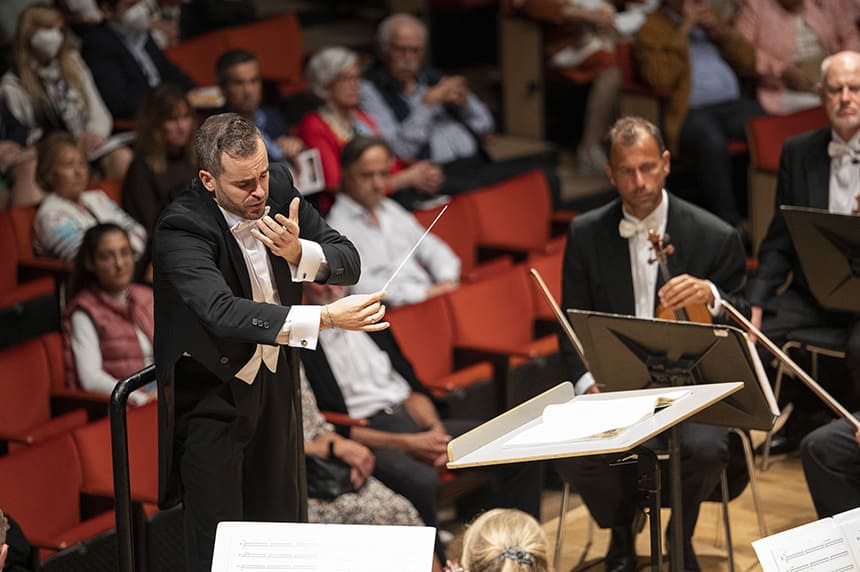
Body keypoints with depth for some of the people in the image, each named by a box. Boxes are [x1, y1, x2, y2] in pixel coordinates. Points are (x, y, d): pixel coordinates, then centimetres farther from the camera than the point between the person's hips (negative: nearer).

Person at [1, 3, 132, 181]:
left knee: (123, 158, -31)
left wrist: (94, 136, -10)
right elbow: (21, 138, -3)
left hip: (92, 148, 4)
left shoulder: (72, 65, 18)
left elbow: (100, 114, 14)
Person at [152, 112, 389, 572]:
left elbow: (349, 262, -5)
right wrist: (327, 317, -50)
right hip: (213, 392, -6)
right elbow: (222, 313, -42)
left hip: (275, 379, 6)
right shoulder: (181, 229, -27)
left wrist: (298, 252, -28)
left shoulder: (278, 186, -9)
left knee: (285, 524, 15)